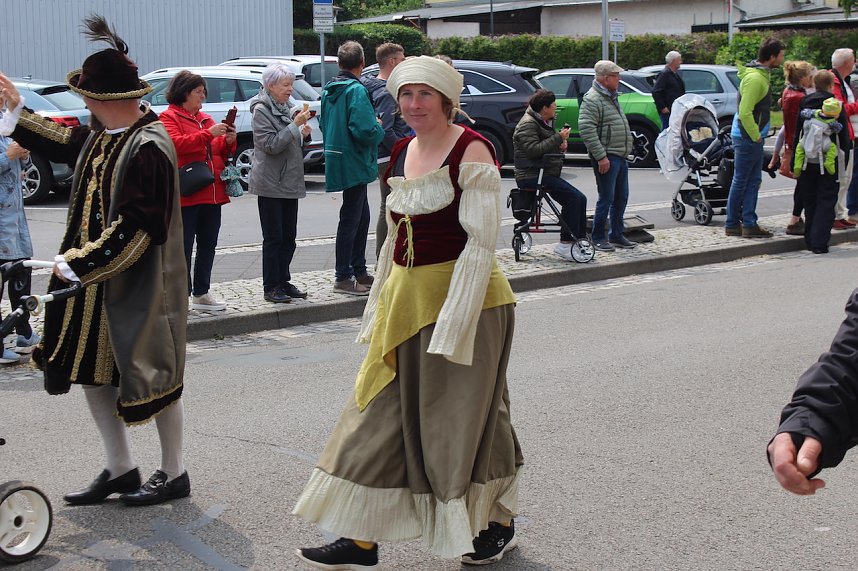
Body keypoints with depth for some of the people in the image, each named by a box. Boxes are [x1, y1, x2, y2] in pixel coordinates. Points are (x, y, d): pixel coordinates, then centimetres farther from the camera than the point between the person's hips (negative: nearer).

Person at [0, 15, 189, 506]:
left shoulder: (149, 148, -24)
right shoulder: (103, 135, 4)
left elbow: (135, 229, -27)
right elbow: (64, 144, 26)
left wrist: (78, 265, -21)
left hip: (140, 288, -9)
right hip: (93, 282, 9)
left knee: (157, 378, 6)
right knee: (92, 373, 14)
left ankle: (174, 475, 24)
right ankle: (121, 470, 29)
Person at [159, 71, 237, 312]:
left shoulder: (205, 118, 19)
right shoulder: (168, 117, -3)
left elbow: (220, 153, 24)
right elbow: (176, 144, -20)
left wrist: (228, 142, 3)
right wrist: (208, 133, -21)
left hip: (212, 193, 8)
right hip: (186, 195, -8)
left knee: (208, 246, 11)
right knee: (183, 248, -4)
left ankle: (201, 294, 19)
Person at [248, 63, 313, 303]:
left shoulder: (286, 108, 16)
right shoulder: (261, 111, -9)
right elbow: (271, 145, -19)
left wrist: (303, 135, 5)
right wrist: (295, 125, -20)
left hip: (290, 182, 8)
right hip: (270, 183, -8)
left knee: (289, 236, 10)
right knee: (273, 237, -4)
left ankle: (283, 281, 18)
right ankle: (270, 287, 1)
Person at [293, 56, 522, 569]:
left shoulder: (472, 150, -12)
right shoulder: (402, 152, 11)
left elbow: (481, 241, -18)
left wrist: (453, 323, -22)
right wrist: (380, 304, 17)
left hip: (463, 295, -7)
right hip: (406, 296, 7)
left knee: (466, 416, 5)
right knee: (384, 416, 7)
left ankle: (499, 524, 27)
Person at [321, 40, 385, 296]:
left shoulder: (328, 90, 10)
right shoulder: (356, 90, -18)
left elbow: (324, 124, 19)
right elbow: (364, 130, -27)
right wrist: (379, 128, -6)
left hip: (338, 158, 9)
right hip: (354, 163, -9)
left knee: (361, 216, 18)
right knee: (350, 219, -2)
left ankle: (359, 271, 26)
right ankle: (343, 277, 3)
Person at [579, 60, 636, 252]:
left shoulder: (612, 96, 17)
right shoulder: (592, 99, -15)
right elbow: (586, 129, -22)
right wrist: (601, 156, -23)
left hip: (620, 156, 9)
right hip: (607, 157, -9)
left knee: (621, 198, 13)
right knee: (606, 198, -5)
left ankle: (617, 235, 23)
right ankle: (598, 238, 4)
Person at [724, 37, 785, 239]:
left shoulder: (761, 74, 13)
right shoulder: (755, 78, -20)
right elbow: (744, 112, -25)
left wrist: (758, 135, 18)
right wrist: (755, 136, -16)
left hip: (753, 137, 10)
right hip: (747, 137, -10)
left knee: (753, 181, 10)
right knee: (741, 182, -1)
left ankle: (749, 224, 13)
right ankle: (732, 225, 7)